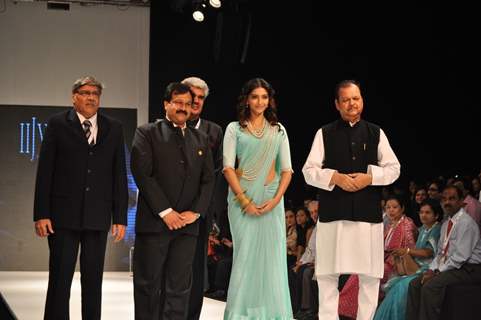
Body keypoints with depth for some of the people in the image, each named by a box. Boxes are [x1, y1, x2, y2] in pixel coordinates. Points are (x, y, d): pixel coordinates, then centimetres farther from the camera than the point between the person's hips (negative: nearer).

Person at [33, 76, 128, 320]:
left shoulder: (114, 128, 10)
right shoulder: (58, 124, 3)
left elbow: (119, 175, 9)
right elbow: (45, 171, 0)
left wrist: (120, 217, 3)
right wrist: (41, 213, -7)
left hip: (98, 216, 2)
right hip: (64, 214, -2)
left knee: (93, 280, 7)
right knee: (60, 278, -1)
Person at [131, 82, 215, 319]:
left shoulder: (201, 139, 17)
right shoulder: (147, 133, 3)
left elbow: (208, 179, 12)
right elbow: (142, 174, -7)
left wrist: (196, 212, -4)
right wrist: (165, 211, -12)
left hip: (188, 223, 4)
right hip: (154, 221, -3)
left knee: (179, 288, 2)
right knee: (148, 284, 1)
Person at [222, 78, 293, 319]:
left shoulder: (278, 130, 11)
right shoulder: (234, 129, 4)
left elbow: (286, 169, 7)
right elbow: (228, 167, -3)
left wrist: (276, 199, -8)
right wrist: (244, 200, -12)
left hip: (271, 199, 2)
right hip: (242, 197, -2)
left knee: (271, 256, 0)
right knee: (245, 254, -3)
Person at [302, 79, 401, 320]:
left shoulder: (376, 133, 10)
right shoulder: (325, 134, 6)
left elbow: (393, 168, 9)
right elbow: (309, 171, 4)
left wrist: (370, 177, -9)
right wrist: (335, 177, -12)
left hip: (368, 212, 1)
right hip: (333, 212, -1)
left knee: (370, 275, 2)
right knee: (328, 274, 1)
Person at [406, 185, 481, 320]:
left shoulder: (466, 222, -14)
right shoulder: (446, 223, 15)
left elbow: (461, 256, -20)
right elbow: (440, 252, 19)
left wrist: (437, 272, -16)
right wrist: (432, 269, 1)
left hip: (467, 270, -9)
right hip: (448, 266, 9)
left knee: (430, 286, -27)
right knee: (415, 284, -4)